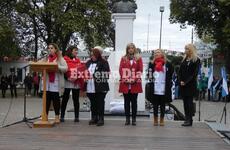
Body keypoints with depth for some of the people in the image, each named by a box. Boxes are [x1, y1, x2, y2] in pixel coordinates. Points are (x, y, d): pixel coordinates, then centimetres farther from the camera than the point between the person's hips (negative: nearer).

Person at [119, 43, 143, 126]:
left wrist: (135, 79, -11)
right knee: (126, 101, 4)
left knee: (134, 101, 3)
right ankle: (127, 119, 11)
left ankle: (134, 119, 9)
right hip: (125, 84, 1)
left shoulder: (138, 58, 7)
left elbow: (140, 70, 0)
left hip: (135, 84, -1)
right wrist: (125, 79, -9)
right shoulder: (123, 58, 10)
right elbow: (121, 69, 3)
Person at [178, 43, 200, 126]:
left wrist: (186, 82, -14)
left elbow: (194, 73, -10)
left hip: (191, 85, -6)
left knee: (189, 102, -4)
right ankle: (187, 119, 11)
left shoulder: (196, 60, -3)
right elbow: (180, 71, 11)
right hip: (182, 85, 6)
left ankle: (190, 120, 0)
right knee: (185, 102, 6)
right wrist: (180, 81, -3)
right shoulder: (184, 59, 15)